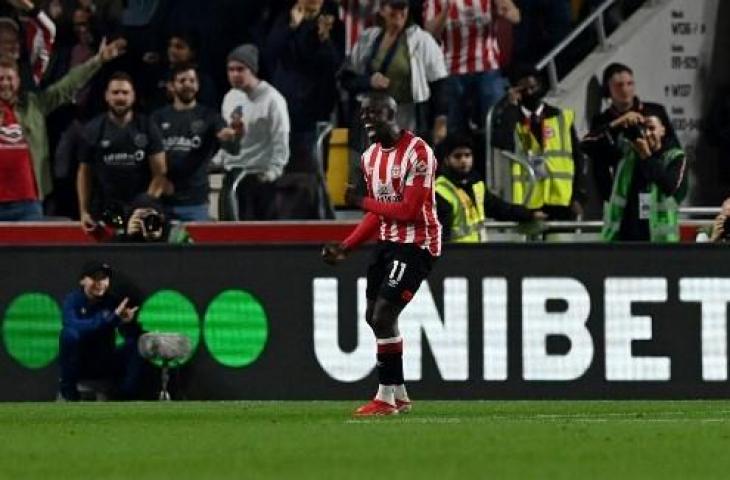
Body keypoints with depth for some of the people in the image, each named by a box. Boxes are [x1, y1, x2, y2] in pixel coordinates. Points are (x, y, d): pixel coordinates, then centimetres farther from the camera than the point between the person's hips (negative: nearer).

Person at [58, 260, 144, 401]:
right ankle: (67, 391, -18)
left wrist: (129, 322, -33)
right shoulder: (73, 300, -14)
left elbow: (133, 335, -9)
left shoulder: (112, 302, -4)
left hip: (104, 364, 3)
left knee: (135, 346, -20)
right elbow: (76, 326, -36)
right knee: (70, 334, -32)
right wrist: (112, 318, -43)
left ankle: (126, 398, -10)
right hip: (79, 363, -3)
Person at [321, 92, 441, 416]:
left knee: (383, 316, -15)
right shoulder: (371, 157, 9)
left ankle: (385, 399, -8)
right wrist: (346, 248, 7)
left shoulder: (417, 153, -19)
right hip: (388, 242, 9)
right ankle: (399, 395, 26)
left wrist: (362, 202, -14)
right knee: (375, 317, 14)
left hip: (417, 244, -9)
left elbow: (409, 211, -23)